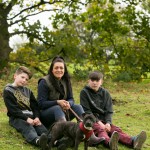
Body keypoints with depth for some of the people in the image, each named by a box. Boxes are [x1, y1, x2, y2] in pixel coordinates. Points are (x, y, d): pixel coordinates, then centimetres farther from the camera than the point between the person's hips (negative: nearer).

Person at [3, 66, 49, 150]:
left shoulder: (28, 91, 23)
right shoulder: (8, 91, 4)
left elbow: (35, 106, 13)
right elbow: (12, 109, -8)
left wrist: (37, 117, -9)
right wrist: (26, 118, -18)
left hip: (31, 116, 5)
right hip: (16, 118, -5)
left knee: (41, 127, -27)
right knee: (27, 127, -36)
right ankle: (38, 141, -68)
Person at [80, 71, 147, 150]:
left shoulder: (105, 93, 10)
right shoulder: (84, 92, -2)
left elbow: (109, 111, 5)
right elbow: (86, 111, -8)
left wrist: (108, 122, -15)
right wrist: (98, 122, -18)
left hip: (103, 120, 4)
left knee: (115, 129, -23)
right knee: (100, 129, -35)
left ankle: (133, 141, -52)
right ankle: (109, 143, -70)